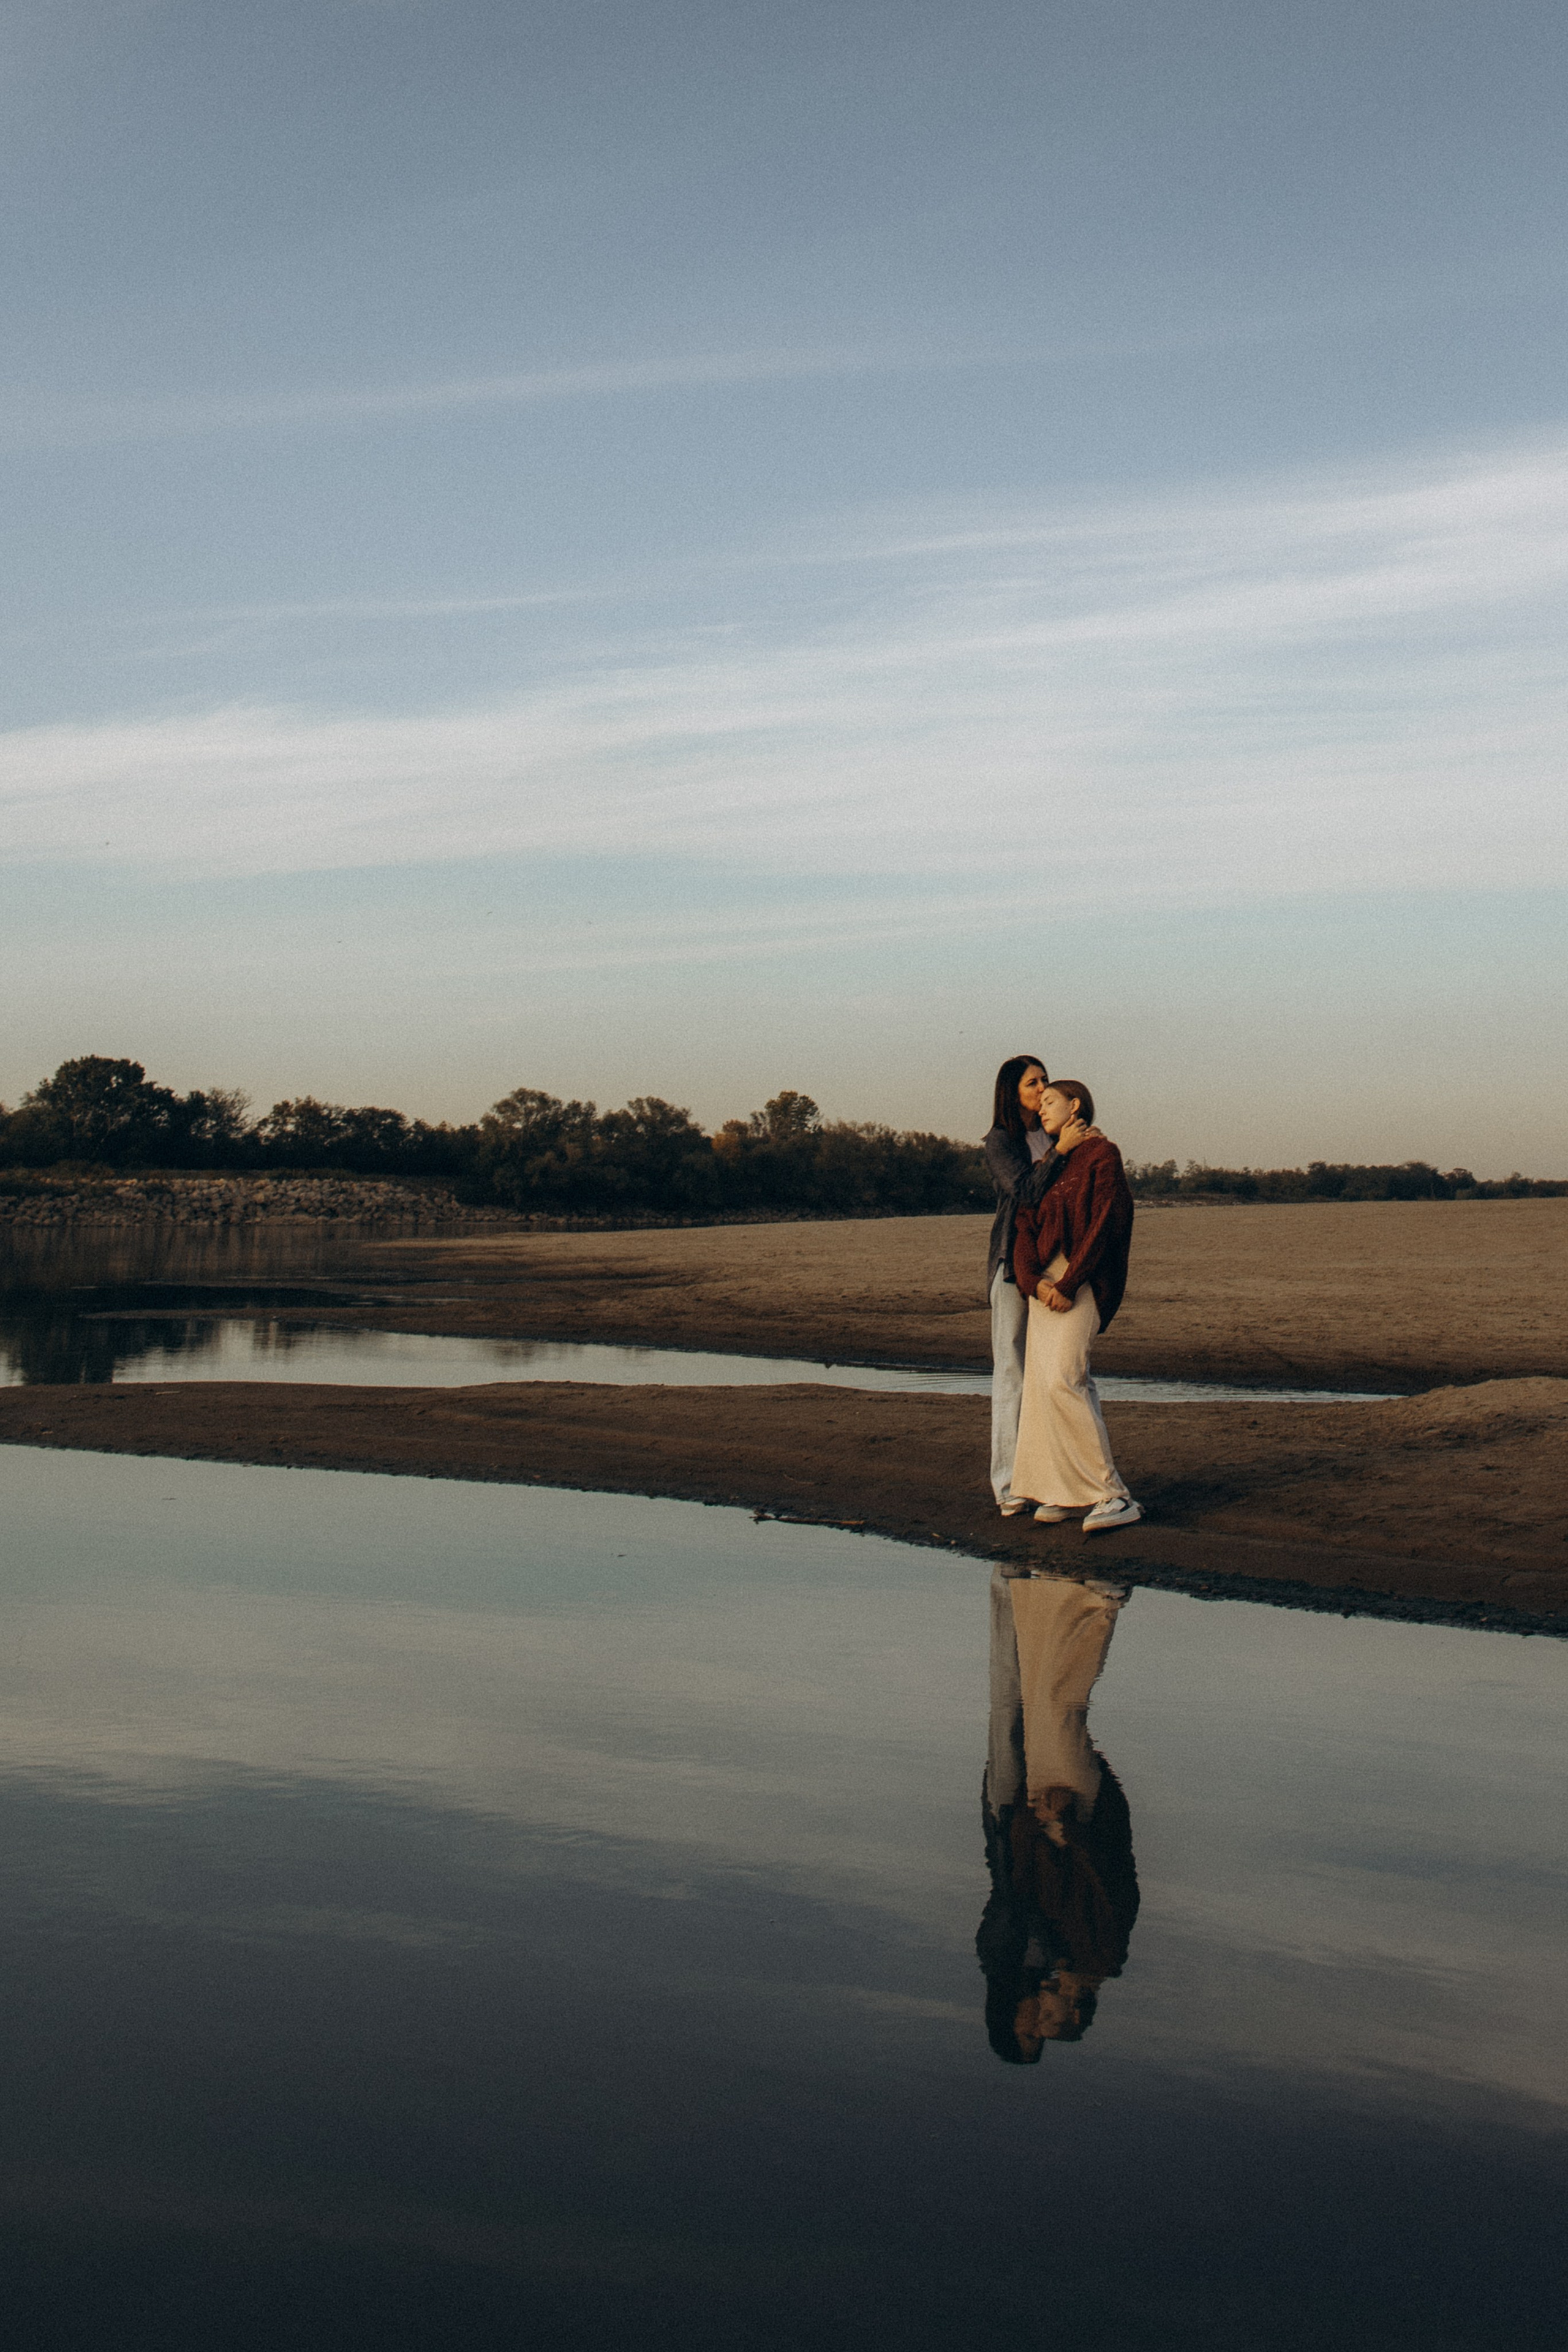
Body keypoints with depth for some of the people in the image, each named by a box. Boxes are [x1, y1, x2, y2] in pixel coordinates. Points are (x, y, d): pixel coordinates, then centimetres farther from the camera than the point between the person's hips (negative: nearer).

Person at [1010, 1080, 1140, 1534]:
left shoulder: (1102, 1155, -4)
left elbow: (1105, 1224, -13)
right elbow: (1025, 1227, 8)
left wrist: (1068, 1284, -18)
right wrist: (1035, 1281, -9)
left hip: (1083, 1281, -8)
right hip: (1046, 1280, 8)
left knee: (1062, 1380, -19)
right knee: (1042, 1381, 1)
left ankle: (1112, 1495, -18)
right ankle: (1069, 1490, 6)